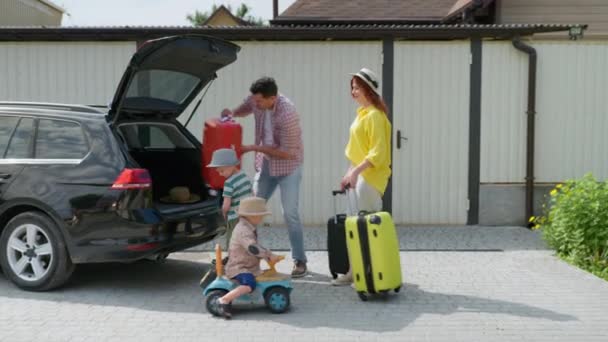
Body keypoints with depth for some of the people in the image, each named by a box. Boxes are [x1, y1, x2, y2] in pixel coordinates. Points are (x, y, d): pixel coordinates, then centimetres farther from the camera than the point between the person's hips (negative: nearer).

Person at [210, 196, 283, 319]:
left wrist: (269, 256, 18)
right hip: (238, 268, -11)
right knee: (249, 284, -34)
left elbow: (255, 248, 26)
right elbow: (252, 248, -36)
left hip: (250, 267, 11)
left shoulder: (249, 228, 14)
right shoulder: (243, 230, -21)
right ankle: (222, 302, -32)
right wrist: (269, 255, -31)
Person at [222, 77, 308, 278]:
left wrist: (254, 148, -22)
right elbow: (245, 108, 15)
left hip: (287, 165, -7)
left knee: (290, 213, -10)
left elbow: (287, 153, -26)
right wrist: (232, 113, -9)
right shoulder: (256, 100, -11)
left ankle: (299, 261, 2)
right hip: (266, 163, 7)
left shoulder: (287, 114, -30)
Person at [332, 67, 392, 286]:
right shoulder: (362, 113, 15)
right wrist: (351, 173, 17)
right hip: (358, 174, 9)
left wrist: (356, 171, -25)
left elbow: (378, 152, -20)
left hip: (369, 177, -9)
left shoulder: (374, 115, -14)